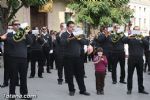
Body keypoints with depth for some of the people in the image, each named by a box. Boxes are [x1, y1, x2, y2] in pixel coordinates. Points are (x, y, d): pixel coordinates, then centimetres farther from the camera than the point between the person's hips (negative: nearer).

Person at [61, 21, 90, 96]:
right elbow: (63, 43, -17)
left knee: (80, 74, 5)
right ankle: (71, 90, 14)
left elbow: (83, 42, 5)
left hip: (77, 57, 3)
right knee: (70, 75, 2)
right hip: (68, 57, -3)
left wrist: (79, 38, -12)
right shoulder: (64, 35, 1)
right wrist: (69, 39, -33)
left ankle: (82, 90, 13)